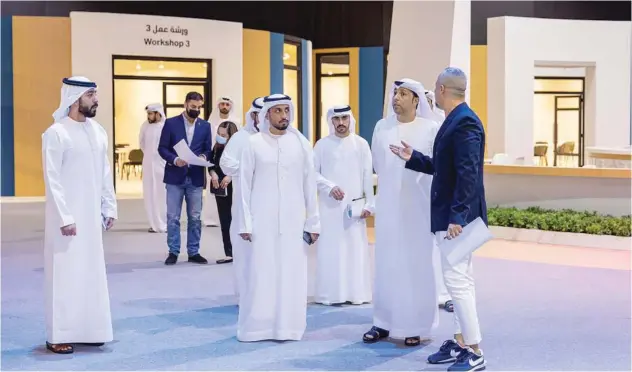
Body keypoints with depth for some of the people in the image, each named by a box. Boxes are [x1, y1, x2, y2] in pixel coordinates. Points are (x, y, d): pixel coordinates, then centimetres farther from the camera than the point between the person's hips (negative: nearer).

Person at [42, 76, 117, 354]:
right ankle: (58, 336, 5)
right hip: (67, 216, -6)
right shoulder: (56, 133, -12)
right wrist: (65, 217, -18)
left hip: (92, 215, 6)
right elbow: (52, 179, -14)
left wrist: (109, 207, 9)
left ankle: (88, 330, 19)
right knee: (65, 274, -2)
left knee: (92, 272, 10)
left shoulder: (98, 131, 7)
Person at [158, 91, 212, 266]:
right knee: (173, 217, 1)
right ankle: (173, 252, 8)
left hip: (195, 178, 2)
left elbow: (208, 150, 9)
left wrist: (204, 157, -14)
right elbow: (162, 148, -2)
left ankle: (194, 252, 13)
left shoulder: (205, 126, 8)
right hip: (175, 176, -2)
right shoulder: (171, 123, 0)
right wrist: (174, 159, -18)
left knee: (195, 217, 6)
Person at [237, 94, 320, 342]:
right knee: (260, 274, 0)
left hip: (293, 220, 1)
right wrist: (245, 222, -5)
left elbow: (310, 185, 6)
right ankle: (256, 327, 8)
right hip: (262, 220, -1)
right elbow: (245, 185, 1)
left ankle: (288, 326, 11)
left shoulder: (301, 143, 4)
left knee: (291, 274, 2)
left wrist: (313, 222, 3)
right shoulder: (254, 143, 0)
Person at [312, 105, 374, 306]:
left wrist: (369, 204, -2)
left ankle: (356, 292, 7)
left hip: (355, 205, 1)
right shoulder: (322, 144, 2)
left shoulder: (361, 144, 3)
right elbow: (312, 173, 2)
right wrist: (329, 187, -13)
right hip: (330, 205, -1)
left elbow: (368, 176, 2)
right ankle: (330, 294, 3)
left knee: (356, 248, 1)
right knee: (330, 249, -1)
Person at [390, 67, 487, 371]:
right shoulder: (455, 120, 14)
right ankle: (461, 342, 22)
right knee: (460, 280, 14)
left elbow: (467, 174, -24)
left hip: (457, 216, -11)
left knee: (457, 280, -9)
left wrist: (456, 217, -26)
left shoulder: (465, 122, -17)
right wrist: (413, 158, 19)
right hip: (449, 214, 11)